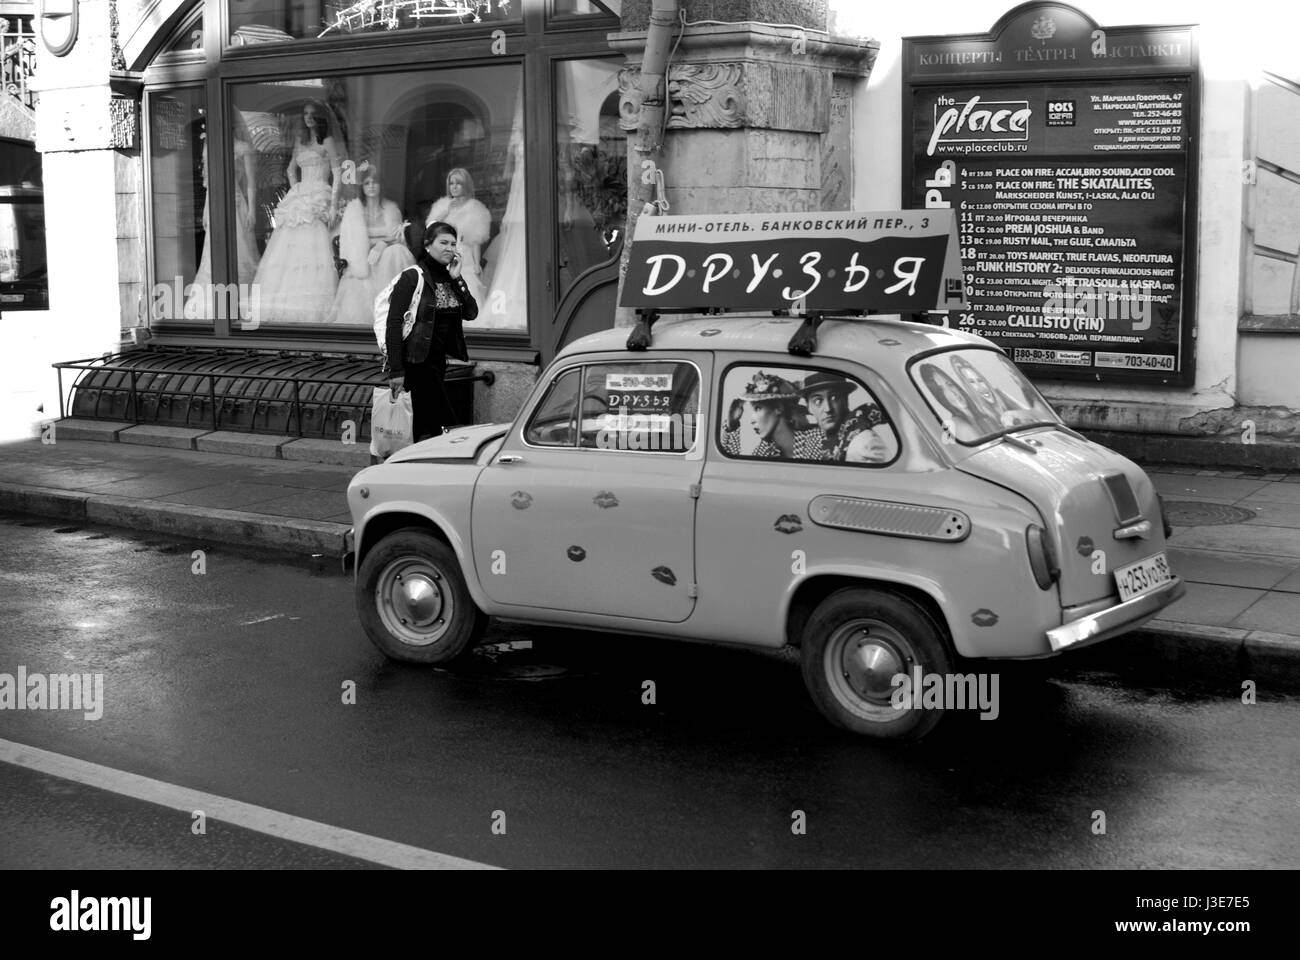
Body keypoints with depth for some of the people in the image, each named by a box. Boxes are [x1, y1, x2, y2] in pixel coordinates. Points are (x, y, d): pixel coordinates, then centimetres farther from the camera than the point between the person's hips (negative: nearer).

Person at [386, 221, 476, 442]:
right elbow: (394, 323, -14)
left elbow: (471, 313, 2)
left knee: (426, 425, 12)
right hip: (417, 362, -7)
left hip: (438, 360, 8)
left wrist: (457, 280, -7)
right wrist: (396, 371, -19)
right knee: (446, 422, -12)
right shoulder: (412, 277, -10)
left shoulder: (450, 278, 11)